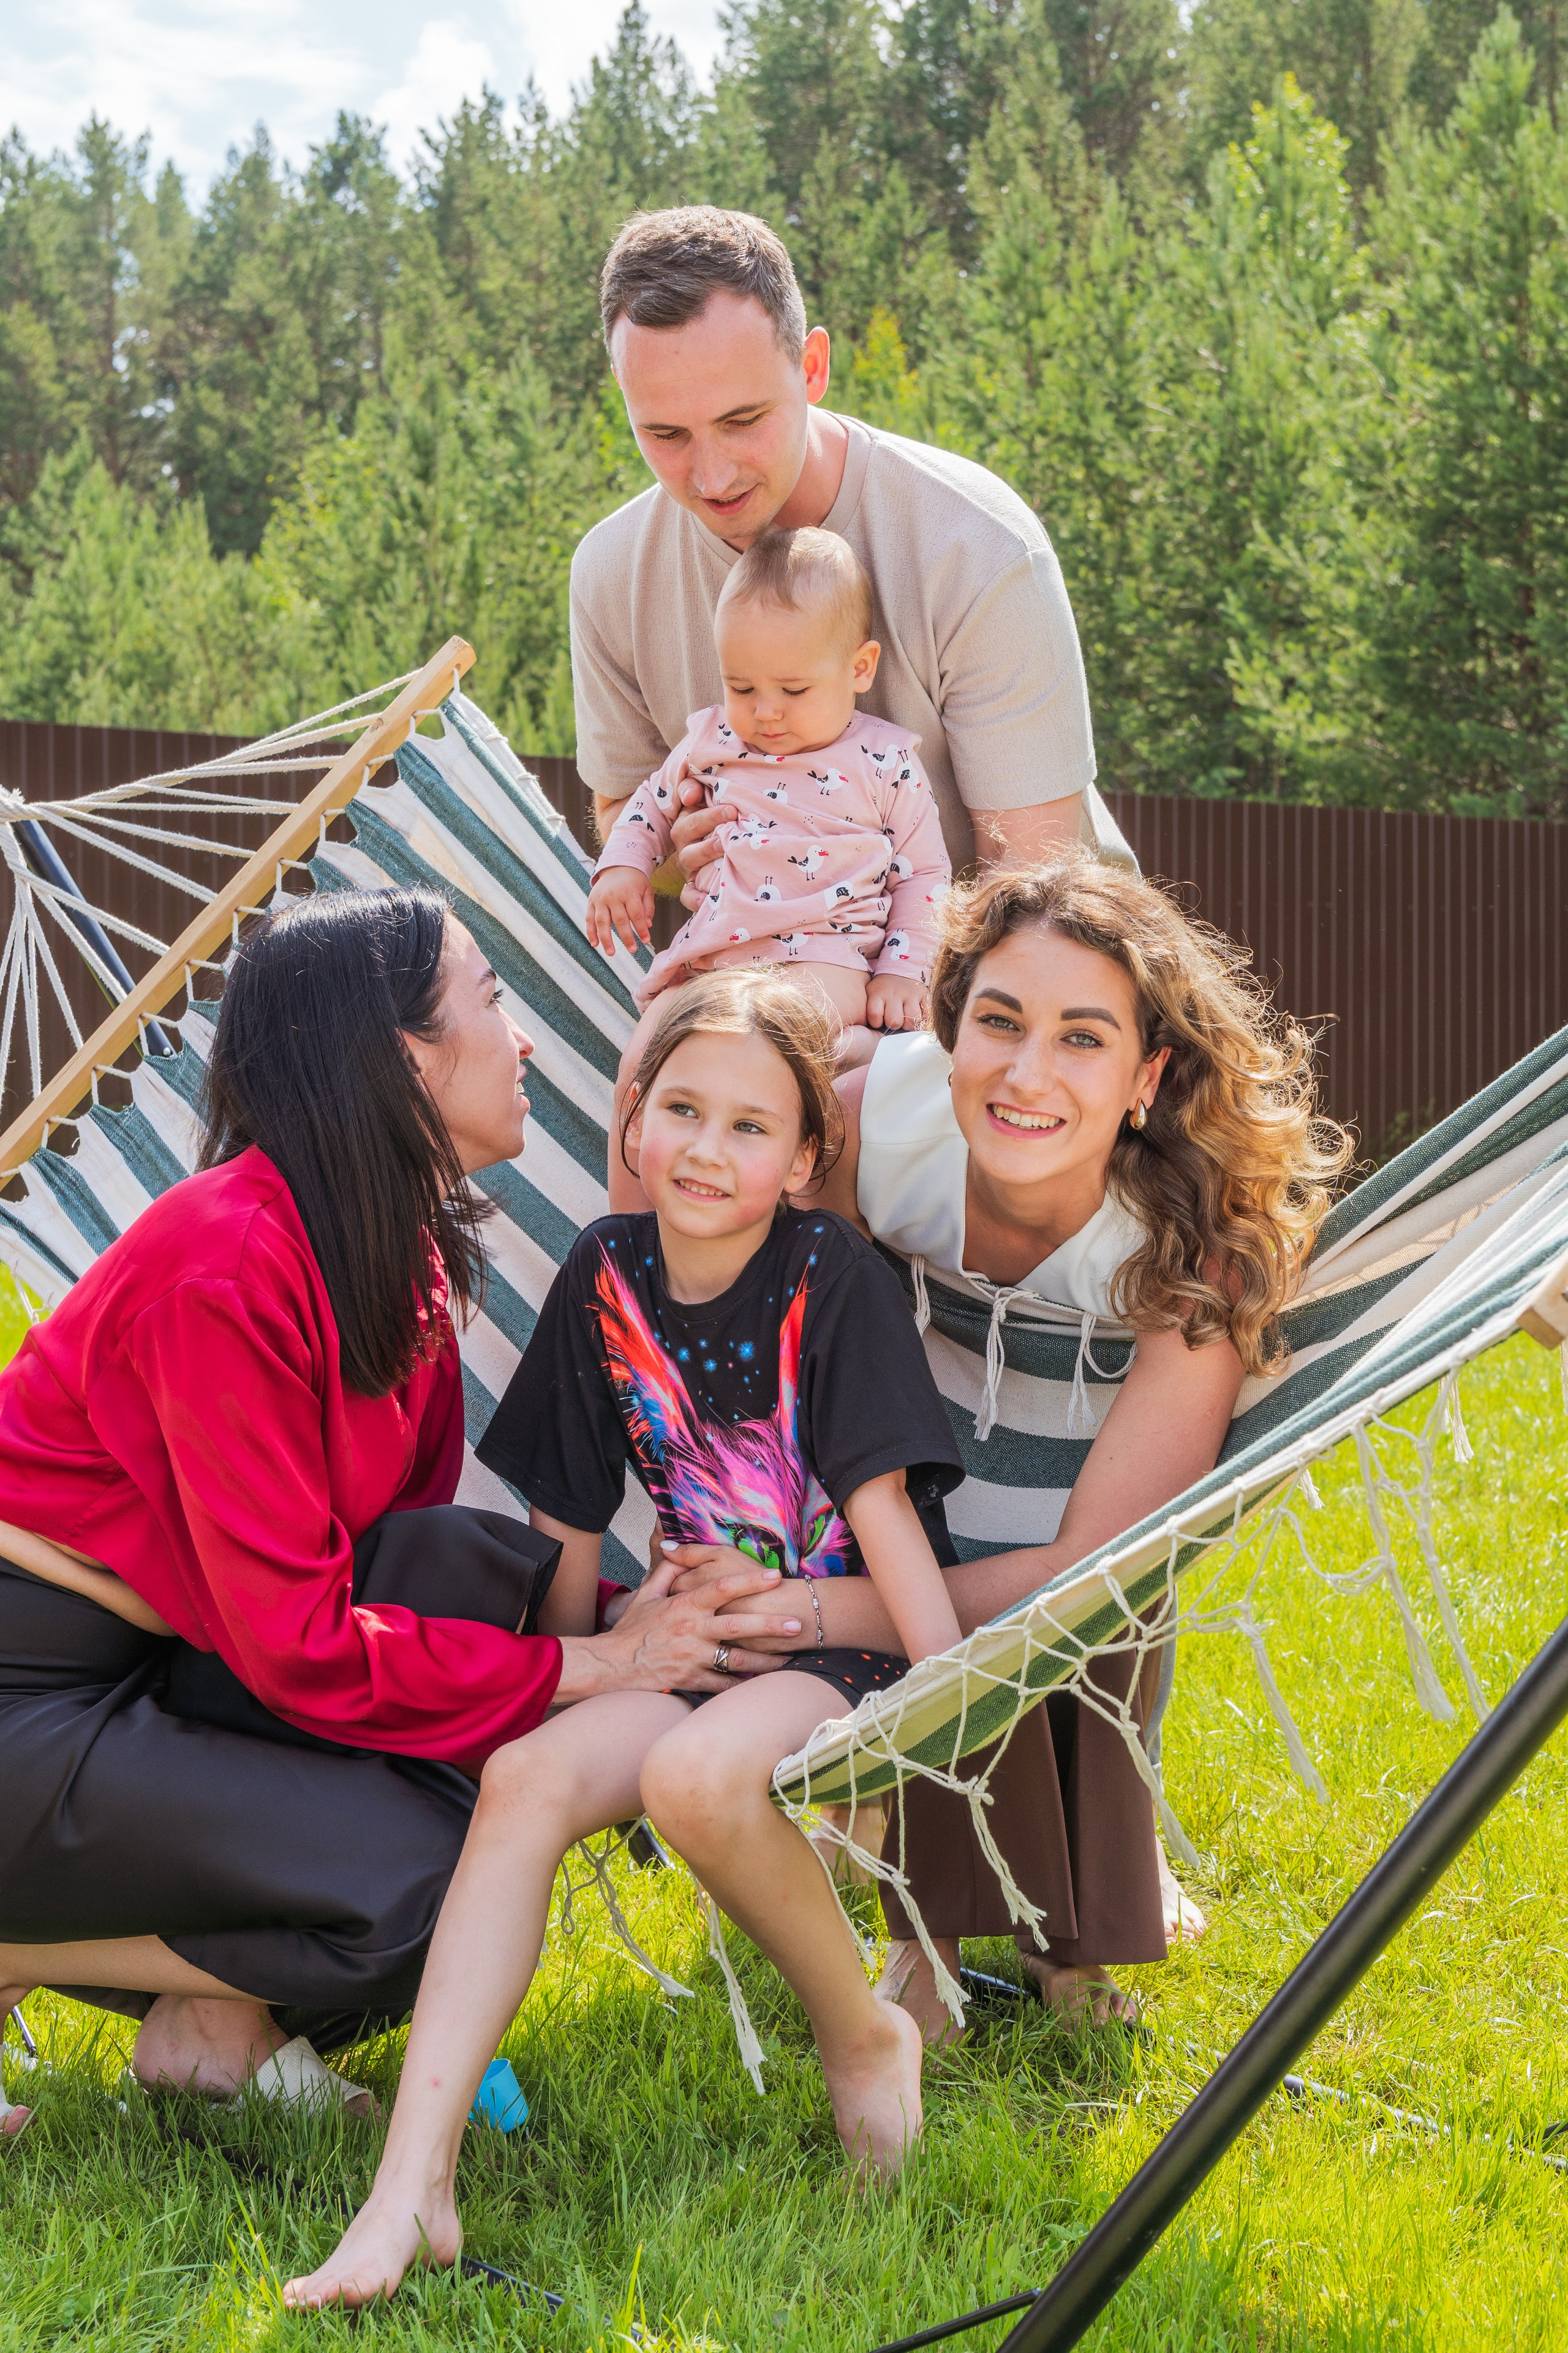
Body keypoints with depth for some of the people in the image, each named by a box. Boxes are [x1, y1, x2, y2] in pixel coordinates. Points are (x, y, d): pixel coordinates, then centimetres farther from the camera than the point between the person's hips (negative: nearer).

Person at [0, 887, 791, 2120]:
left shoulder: (399, 1255, 6)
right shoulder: (227, 1260, -23)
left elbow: (417, 1553, 6)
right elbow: (296, 1642, -23)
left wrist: (621, 1618, -11)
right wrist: (590, 1665, -18)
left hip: (169, 1661, 9)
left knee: (473, 1570, -12)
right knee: (414, 1888, -21)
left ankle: (220, 2005, -5)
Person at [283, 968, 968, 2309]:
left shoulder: (834, 1279, -10)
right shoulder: (608, 1275, 4)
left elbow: (881, 1507, -14)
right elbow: (571, 1518, 12)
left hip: (849, 1644, -5)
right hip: (701, 1635, 5)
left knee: (696, 1773, -35)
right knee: (526, 1778, -21)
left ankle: (868, 2036, -9)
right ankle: (414, 2187, -27)